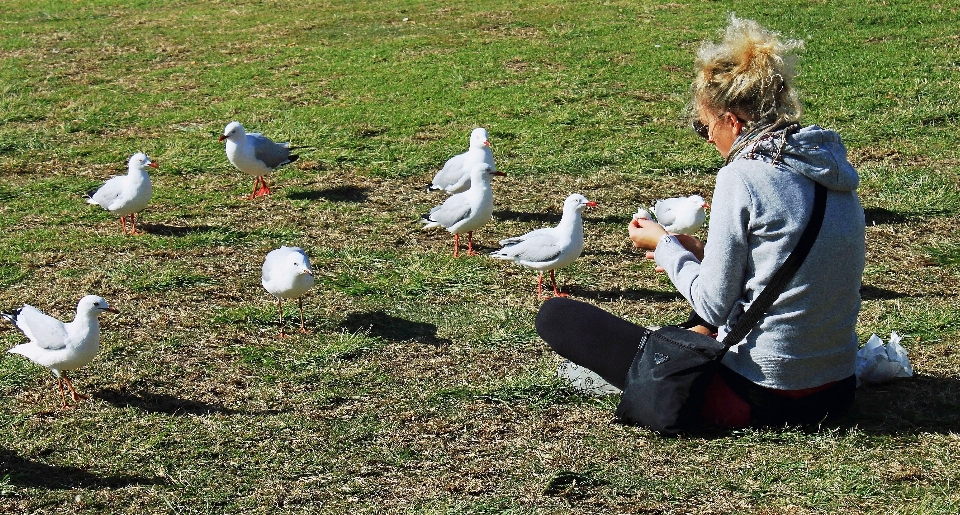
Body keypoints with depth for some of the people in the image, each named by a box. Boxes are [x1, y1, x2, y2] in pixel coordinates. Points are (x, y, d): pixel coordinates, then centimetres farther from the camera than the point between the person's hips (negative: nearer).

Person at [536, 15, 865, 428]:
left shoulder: (743, 175, -17)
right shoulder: (829, 162, 5)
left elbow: (714, 304, -13)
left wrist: (665, 247, 3)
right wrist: (699, 254, 15)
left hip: (759, 398, -8)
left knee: (556, 315, -2)